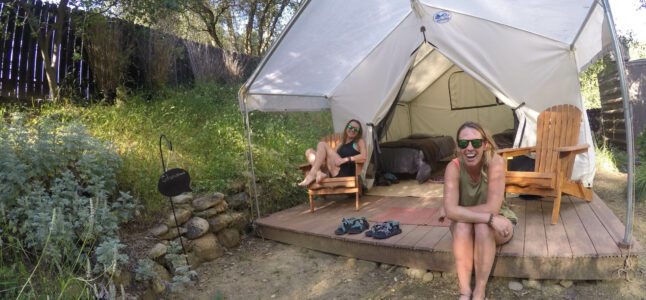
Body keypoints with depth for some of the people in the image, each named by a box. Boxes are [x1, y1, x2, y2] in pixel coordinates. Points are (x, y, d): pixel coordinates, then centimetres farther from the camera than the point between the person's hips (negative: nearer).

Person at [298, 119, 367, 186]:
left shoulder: (360, 141, 14)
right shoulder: (341, 144, 31)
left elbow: (363, 156, -5)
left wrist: (345, 159, -15)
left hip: (347, 172, -6)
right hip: (333, 174, 7)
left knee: (322, 144, -12)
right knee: (309, 151, 2)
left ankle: (312, 174, -23)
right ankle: (319, 173, -27)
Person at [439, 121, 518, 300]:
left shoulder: (495, 162, -26)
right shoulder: (453, 167, -21)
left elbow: (492, 208, -31)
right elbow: (452, 210, -30)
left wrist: (448, 211, -25)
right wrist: (489, 218, -39)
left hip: (498, 225, -1)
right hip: (466, 229, 1)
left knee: (482, 227, -34)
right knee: (462, 226, -32)